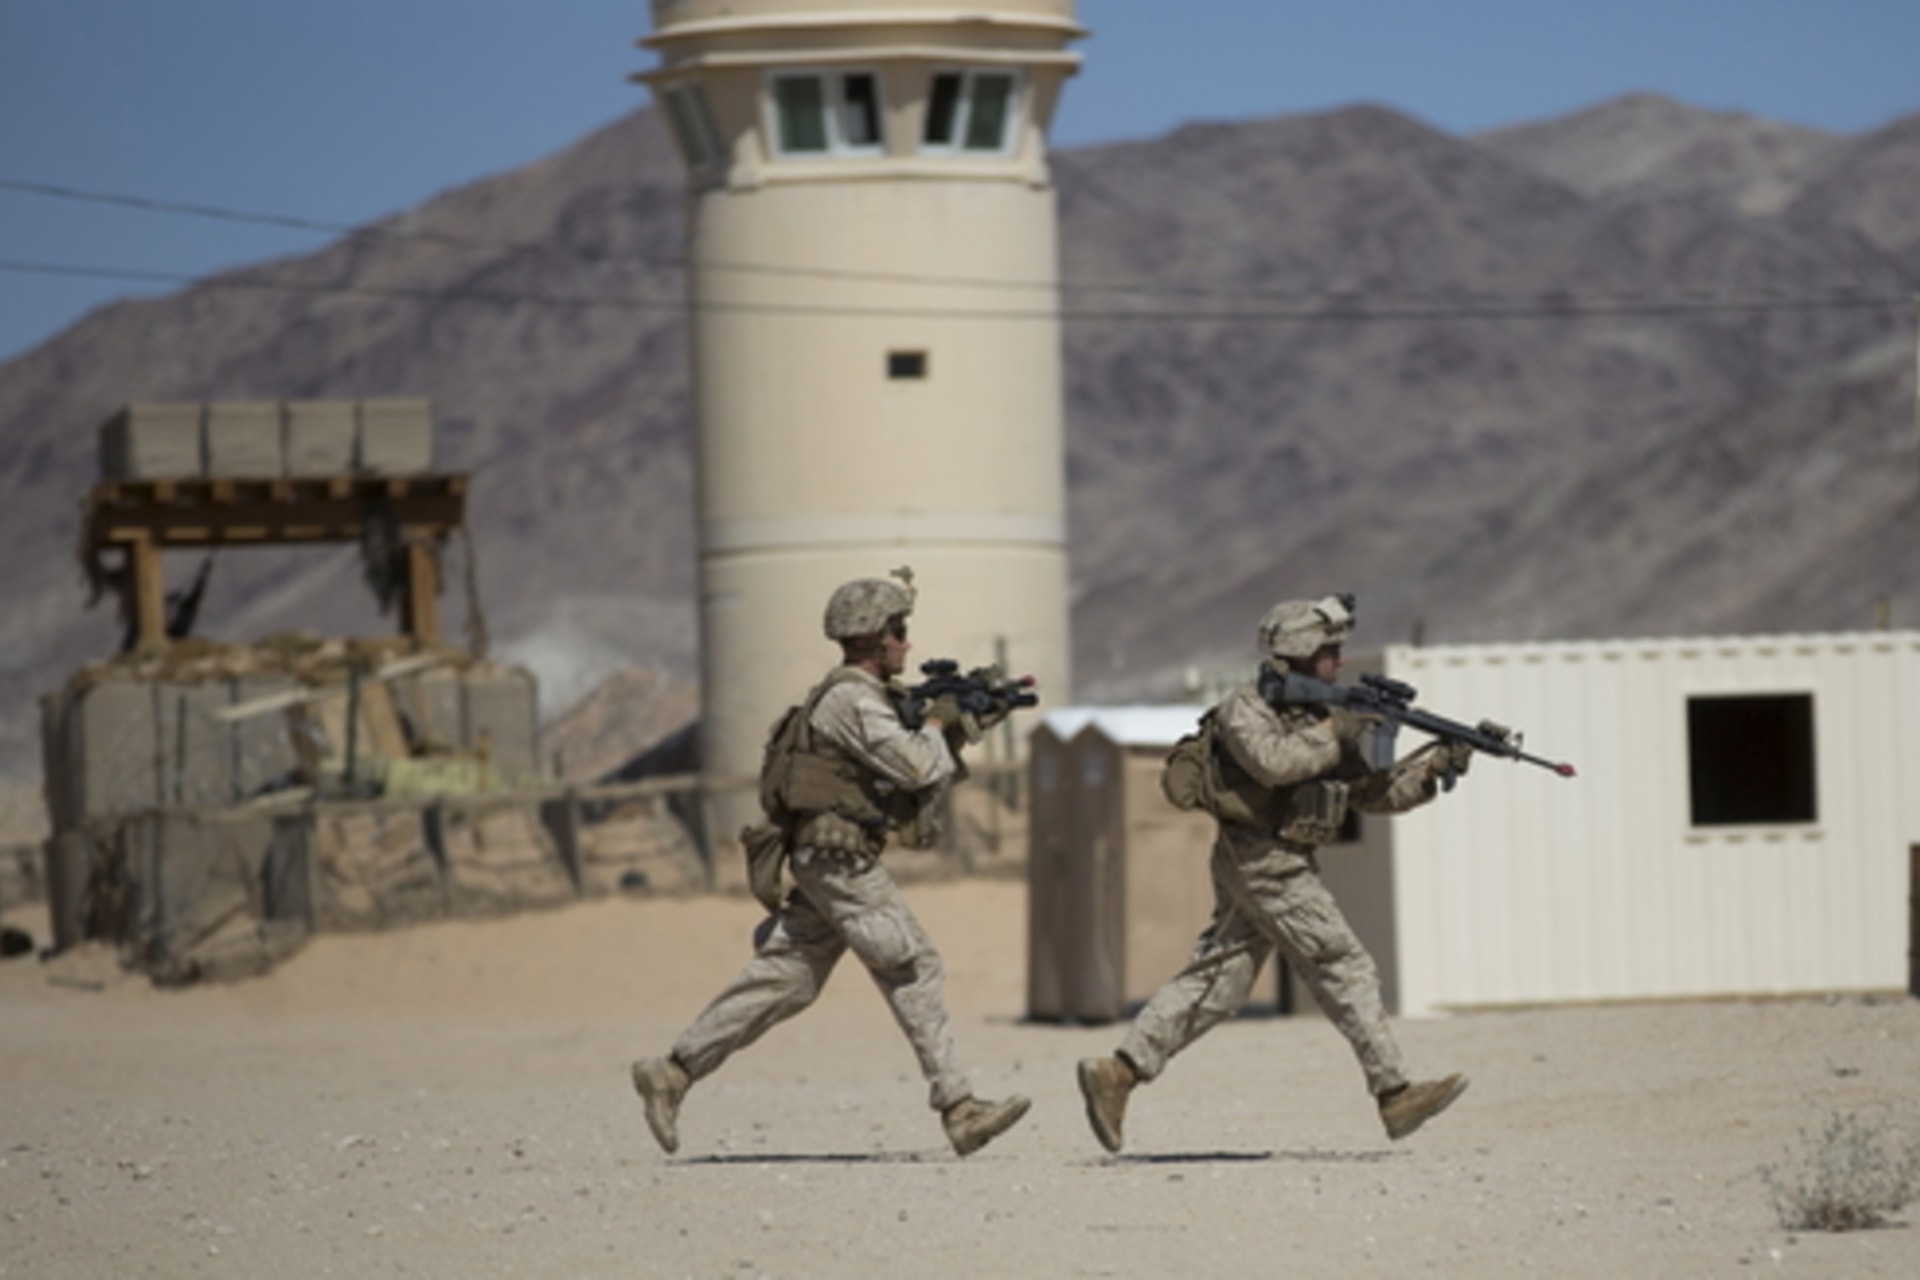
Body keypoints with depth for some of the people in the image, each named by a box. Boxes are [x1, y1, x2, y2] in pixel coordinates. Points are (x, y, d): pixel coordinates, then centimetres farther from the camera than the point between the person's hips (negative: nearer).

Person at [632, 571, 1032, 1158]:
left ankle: (672, 1072, 8)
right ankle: (959, 1110, -10)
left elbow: (914, 794, 22)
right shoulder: (851, 700, -12)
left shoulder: (869, 701, 20)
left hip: (824, 865, 10)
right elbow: (914, 766, -21)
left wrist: (957, 734, 11)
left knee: (781, 981, 8)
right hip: (840, 861, -10)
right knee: (914, 972, -9)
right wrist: (936, 723, -1)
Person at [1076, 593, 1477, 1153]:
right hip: (1264, 861, -9)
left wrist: (1436, 762, 4)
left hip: (1274, 865, 9)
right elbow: (1273, 761, -29)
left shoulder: (1315, 713, 17)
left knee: (1215, 980, 7)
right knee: (1347, 969, -9)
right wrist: (1332, 733, -16)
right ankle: (1395, 1096, -8)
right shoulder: (1246, 709, -9)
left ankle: (1118, 1072, 6)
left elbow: (1373, 792, 16)